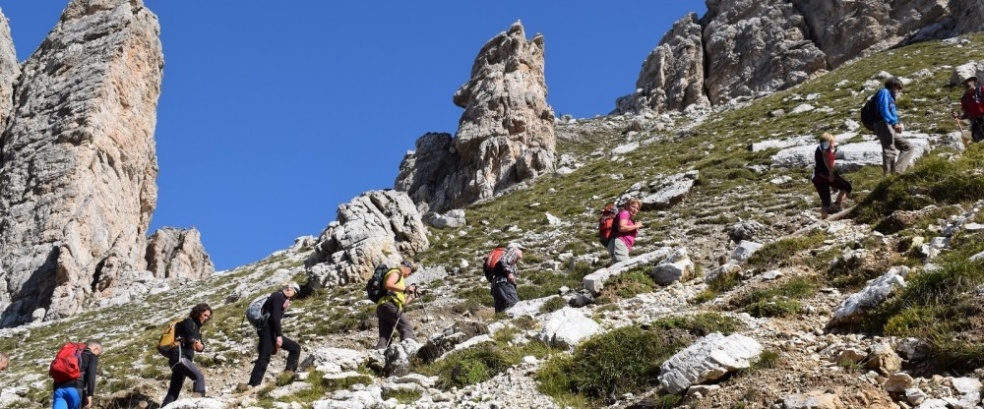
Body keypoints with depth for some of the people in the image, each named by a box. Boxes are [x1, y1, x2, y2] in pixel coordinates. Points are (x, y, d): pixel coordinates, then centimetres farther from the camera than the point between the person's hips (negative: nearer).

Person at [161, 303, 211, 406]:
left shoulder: (197, 327, 24)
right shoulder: (188, 322, -2)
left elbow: (201, 347, 15)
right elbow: (191, 340, -15)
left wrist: (199, 345, -6)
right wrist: (196, 344, 5)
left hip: (183, 358, 10)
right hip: (179, 356, -10)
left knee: (174, 391, 10)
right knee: (199, 376, -26)